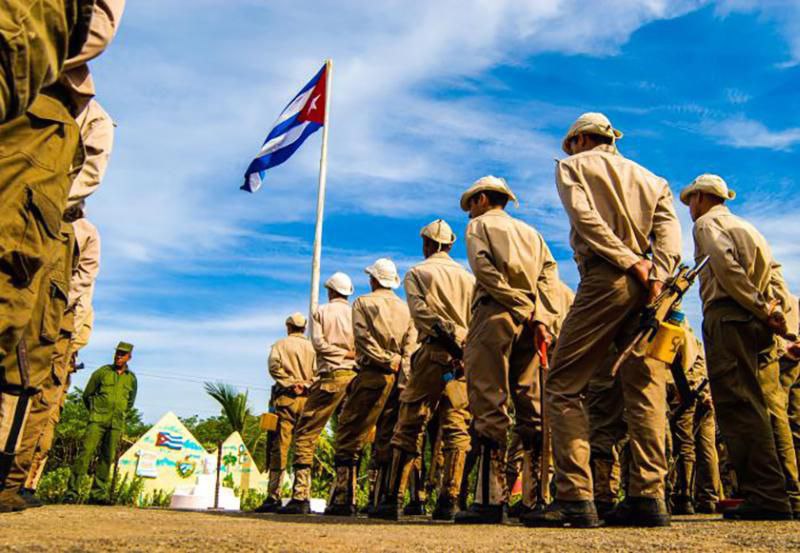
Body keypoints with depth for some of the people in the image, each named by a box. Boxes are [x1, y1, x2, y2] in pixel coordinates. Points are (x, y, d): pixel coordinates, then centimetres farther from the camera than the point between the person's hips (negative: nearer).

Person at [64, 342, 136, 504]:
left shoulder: (132, 379, 11)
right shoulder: (102, 372, 3)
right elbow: (87, 395, 11)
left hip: (116, 424, 3)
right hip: (97, 419, -3)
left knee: (107, 458, 4)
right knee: (86, 452, -14)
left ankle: (98, 494, 11)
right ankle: (72, 491, -12)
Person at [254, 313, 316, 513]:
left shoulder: (280, 345, 10)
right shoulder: (312, 347, 14)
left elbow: (274, 366, -8)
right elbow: (318, 371, -1)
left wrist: (290, 384, -4)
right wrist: (306, 385, -1)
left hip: (286, 397, -2)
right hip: (308, 399, 2)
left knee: (280, 447, -4)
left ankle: (274, 497, -8)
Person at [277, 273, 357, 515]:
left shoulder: (321, 312, 9)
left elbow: (318, 342, -5)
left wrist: (342, 353, -1)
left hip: (330, 375, -3)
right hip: (355, 376, 4)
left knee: (305, 433, -2)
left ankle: (300, 497, -11)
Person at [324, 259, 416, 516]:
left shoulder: (363, 303, 6)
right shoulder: (406, 308, 18)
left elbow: (364, 338, -9)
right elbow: (412, 342, 4)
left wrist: (385, 360, -10)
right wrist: (398, 363, -5)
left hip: (373, 374, -5)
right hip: (400, 378, 5)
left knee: (349, 435, -1)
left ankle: (343, 498, -6)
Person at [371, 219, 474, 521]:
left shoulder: (417, 273, 9)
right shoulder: (468, 277, 21)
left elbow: (421, 310, -8)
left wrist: (448, 335, -14)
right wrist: (464, 340, 1)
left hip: (434, 350, -3)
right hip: (466, 357, 4)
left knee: (410, 425, 0)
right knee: (456, 427, 3)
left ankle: (393, 499, 1)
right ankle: (448, 501, 0)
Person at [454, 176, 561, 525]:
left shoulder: (479, 225, 11)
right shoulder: (530, 232, 27)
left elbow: (484, 268, -9)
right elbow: (549, 274, 10)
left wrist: (522, 308, -11)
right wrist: (541, 318, -2)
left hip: (495, 315, -6)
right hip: (531, 321, 6)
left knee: (490, 406, -9)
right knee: (531, 407, 5)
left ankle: (491, 499, -13)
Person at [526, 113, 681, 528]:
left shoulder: (572, 166, 12)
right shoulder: (648, 177, 26)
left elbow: (585, 217, -7)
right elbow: (669, 225, 7)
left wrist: (630, 262, -11)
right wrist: (658, 273, -6)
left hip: (606, 279, -6)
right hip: (649, 286, 6)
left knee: (563, 385, -5)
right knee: (645, 388, 5)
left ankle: (575, 497, -11)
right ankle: (648, 496, 1)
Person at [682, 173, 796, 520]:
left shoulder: (707, 223, 5)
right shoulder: (746, 227, 30)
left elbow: (726, 266, -13)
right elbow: (775, 272, 18)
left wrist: (761, 308, -13)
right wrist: (773, 308, 4)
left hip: (728, 317, -9)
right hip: (759, 322, 9)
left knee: (738, 404, -12)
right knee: (768, 406, 8)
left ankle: (766, 497, -16)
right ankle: (784, 490, 11)